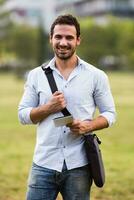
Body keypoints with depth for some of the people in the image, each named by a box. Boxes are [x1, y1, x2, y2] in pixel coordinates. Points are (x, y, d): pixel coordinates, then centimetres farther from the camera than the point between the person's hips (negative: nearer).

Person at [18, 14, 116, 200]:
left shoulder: (96, 76, 3)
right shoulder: (36, 75, 6)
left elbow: (109, 113, 5)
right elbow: (23, 114, 6)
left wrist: (88, 126, -14)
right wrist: (49, 108, -12)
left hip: (79, 166, -1)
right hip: (44, 164, 1)